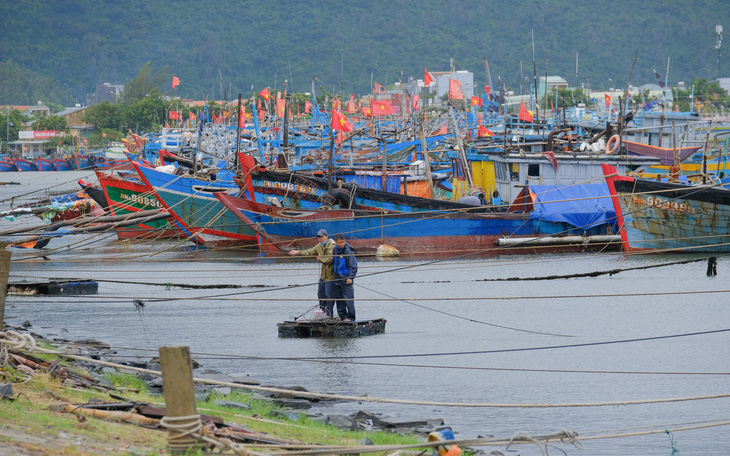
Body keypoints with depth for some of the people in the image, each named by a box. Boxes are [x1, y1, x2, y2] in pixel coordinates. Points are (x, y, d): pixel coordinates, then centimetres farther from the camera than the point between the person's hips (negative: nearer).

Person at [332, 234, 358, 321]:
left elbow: (353, 266, -14)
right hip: (337, 277, 7)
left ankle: (350, 317, -2)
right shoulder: (335, 249, 7)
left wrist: (350, 277, -20)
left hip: (346, 278, -7)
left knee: (348, 298, -7)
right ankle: (342, 316, 18)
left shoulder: (348, 251, -14)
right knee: (339, 297, 10)